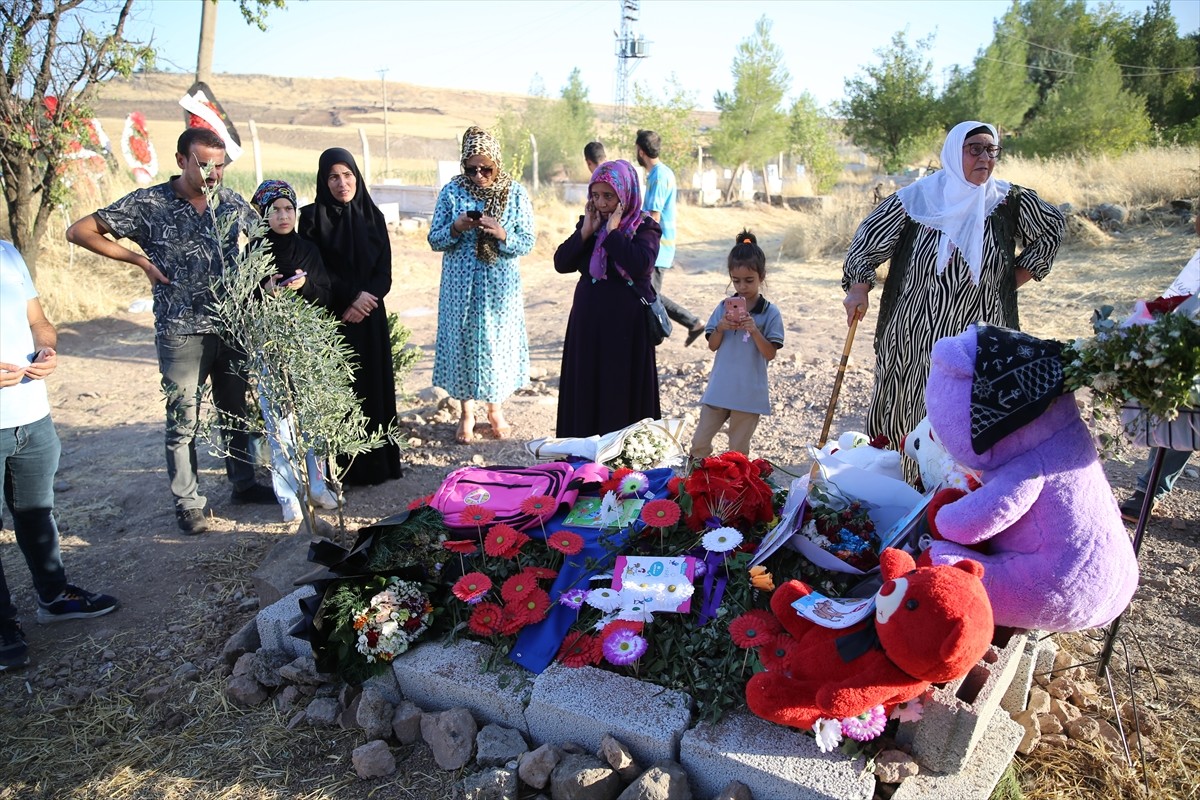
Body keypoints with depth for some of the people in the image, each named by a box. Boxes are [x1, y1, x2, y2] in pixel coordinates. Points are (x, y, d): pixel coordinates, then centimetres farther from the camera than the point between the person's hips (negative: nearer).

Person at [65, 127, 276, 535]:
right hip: (181, 332, -4)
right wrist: (141, 260, -7)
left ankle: (244, 483, 30)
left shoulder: (232, 202, 4)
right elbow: (79, 232, -2)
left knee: (238, 409, 14)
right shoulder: (149, 203, -6)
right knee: (183, 420, 3)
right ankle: (188, 502, 15)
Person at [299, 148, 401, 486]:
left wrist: (365, 298, -13)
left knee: (374, 385, 5)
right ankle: (338, 467, 6)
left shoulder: (372, 216, 8)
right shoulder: (311, 217, -1)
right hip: (329, 318, -3)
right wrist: (348, 297, -15)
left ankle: (376, 460, 15)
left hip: (370, 320, 3)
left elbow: (384, 272, 4)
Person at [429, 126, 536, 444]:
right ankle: (466, 412, 21)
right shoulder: (452, 191, -2)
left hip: (500, 287, 0)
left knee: (498, 341, 8)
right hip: (461, 286, 0)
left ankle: (495, 408, 28)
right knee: (462, 340, 6)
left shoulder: (515, 193, -3)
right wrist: (456, 228, -21)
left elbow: (528, 242, -5)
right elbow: (434, 240, -1)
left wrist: (501, 233, -23)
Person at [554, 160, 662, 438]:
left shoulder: (645, 227, -5)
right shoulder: (588, 223, 9)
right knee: (585, 390, 8)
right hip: (587, 322, 5)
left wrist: (611, 231, -17)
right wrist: (586, 231, -9)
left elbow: (640, 264, -25)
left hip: (625, 326, -5)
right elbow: (561, 264, 0)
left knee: (622, 392, 0)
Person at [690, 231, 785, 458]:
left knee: (739, 449, 10)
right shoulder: (724, 306, 2)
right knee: (699, 442, 7)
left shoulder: (770, 312, -6)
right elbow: (712, 346, 4)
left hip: (749, 393, -3)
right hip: (719, 388, 3)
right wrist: (721, 327, -16)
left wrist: (754, 330, -24)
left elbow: (770, 354, -9)